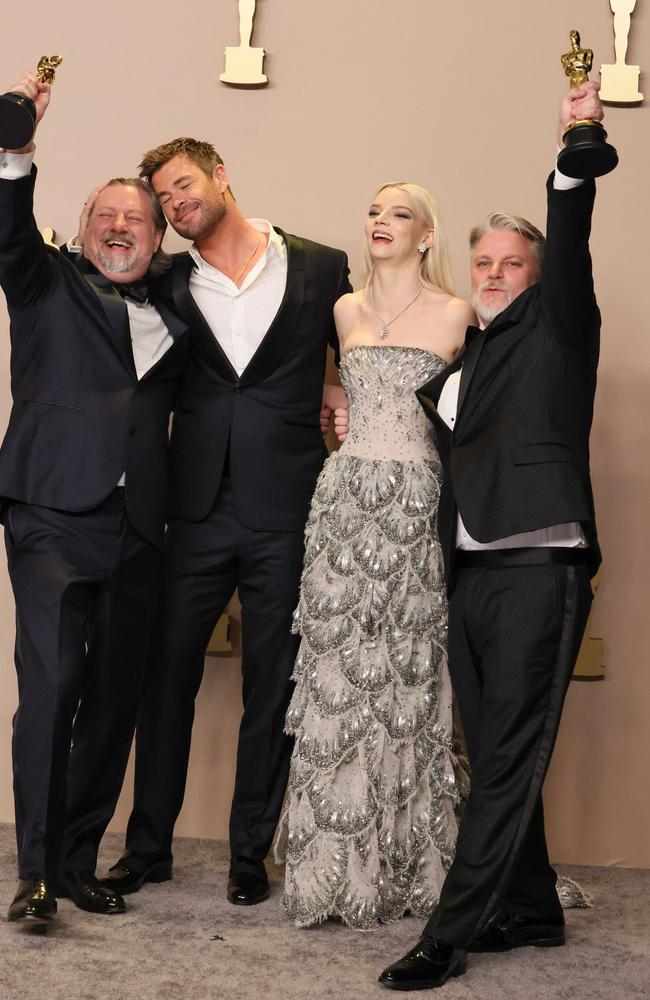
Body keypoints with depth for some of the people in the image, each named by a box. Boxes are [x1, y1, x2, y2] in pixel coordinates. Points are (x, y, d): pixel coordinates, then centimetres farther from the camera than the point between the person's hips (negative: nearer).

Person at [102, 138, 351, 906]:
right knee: (166, 677, 6)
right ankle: (149, 846, 21)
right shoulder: (171, 284, 8)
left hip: (287, 514, -1)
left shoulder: (320, 268, 4)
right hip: (197, 512, 2)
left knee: (272, 689, 6)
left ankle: (250, 853, 20)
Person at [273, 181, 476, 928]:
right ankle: (333, 862, 6)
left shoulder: (453, 315, 2)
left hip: (415, 503, -3)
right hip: (345, 497, 3)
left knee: (403, 677, -1)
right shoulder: (346, 311, 14)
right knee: (337, 674, -1)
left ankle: (399, 862, 10)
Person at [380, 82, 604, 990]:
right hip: (471, 574, 7)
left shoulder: (556, 329, 3)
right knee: (496, 758, 12)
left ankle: (450, 933, -4)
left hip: (538, 568, -7)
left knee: (508, 760, -6)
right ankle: (531, 910, 24)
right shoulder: (468, 357, 21)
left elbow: (570, 252, -14)